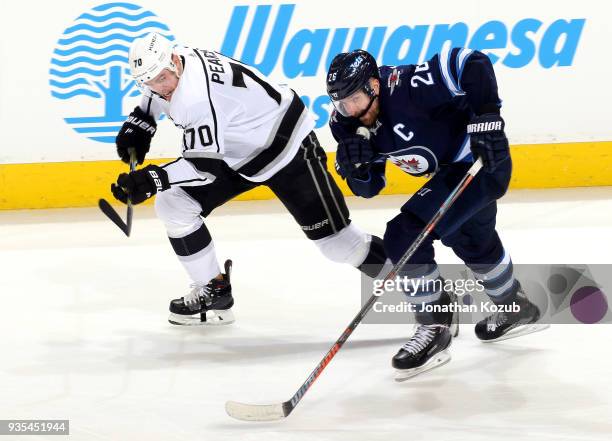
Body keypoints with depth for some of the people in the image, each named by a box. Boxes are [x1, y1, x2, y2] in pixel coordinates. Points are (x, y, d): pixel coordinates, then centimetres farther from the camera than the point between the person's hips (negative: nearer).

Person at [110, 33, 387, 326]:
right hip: (236, 154, 9)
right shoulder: (168, 69, -8)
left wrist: (155, 179, -40)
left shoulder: (198, 98, -35)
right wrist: (139, 121, 11)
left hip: (287, 147, -9)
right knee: (173, 204, -3)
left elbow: (205, 164, -34)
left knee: (334, 240, -9)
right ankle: (214, 291, 8)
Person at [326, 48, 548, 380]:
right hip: (452, 168, 11)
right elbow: (368, 188, 1)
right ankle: (517, 310, 56)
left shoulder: (407, 87, -30)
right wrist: (356, 165, -20)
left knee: (404, 237, -19)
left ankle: (435, 327, -5)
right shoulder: (354, 125, -4)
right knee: (473, 242, 32)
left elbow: (472, 64, -31)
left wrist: (485, 118, -33)